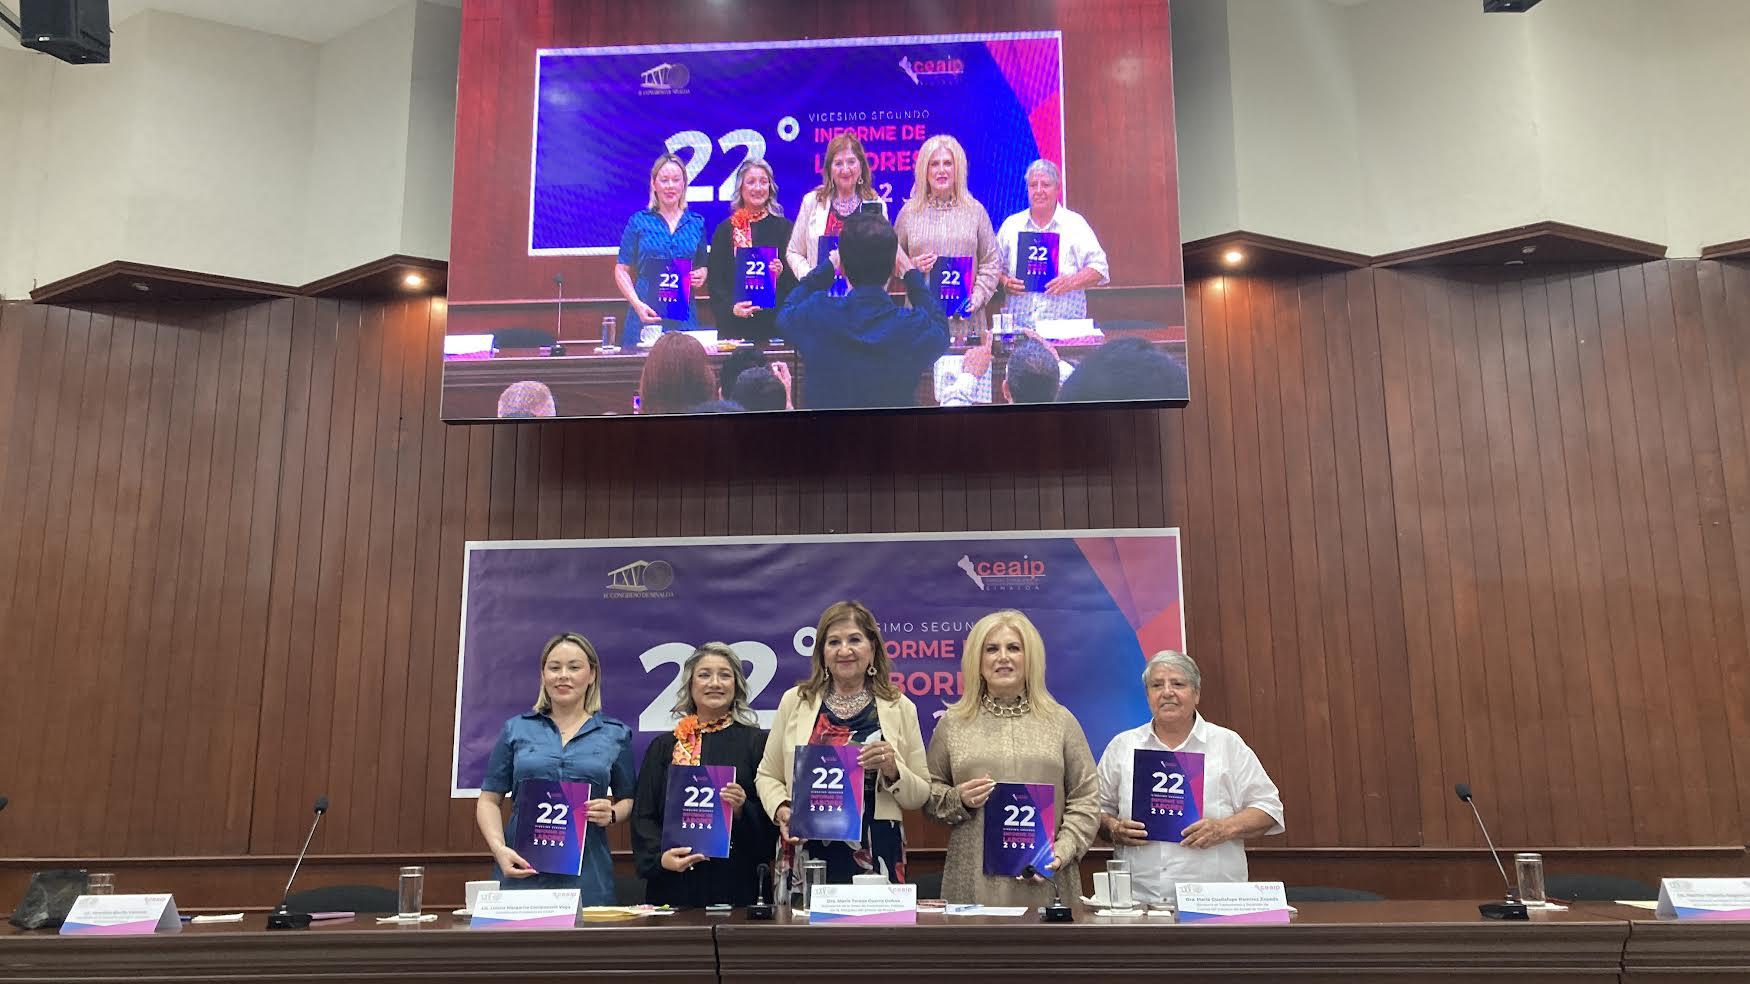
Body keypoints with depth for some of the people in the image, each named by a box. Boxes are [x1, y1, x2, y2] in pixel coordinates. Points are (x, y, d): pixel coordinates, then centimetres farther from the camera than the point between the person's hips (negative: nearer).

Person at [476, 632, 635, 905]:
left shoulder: (616, 734, 7)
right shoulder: (516, 730, 7)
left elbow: (628, 798, 14)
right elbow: (490, 800, 8)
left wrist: (612, 815, -7)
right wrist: (499, 848, -8)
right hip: (521, 871, 0)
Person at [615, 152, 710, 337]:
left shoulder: (696, 223, 10)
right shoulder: (639, 221, 3)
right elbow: (621, 270, 3)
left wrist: (701, 276, -4)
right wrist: (637, 304, -12)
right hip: (646, 315, -2)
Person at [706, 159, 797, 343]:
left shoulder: (784, 227, 8)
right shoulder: (726, 230, 8)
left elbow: (797, 279, 7)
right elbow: (715, 280, 4)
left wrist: (782, 273, -15)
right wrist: (730, 307, -12)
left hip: (775, 322, 0)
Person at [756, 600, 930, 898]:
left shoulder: (900, 708, 5)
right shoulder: (794, 701, 6)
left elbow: (920, 796, 7)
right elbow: (768, 775, 10)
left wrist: (893, 770, -11)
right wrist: (780, 808, -9)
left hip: (875, 857, 0)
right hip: (805, 851, 0)